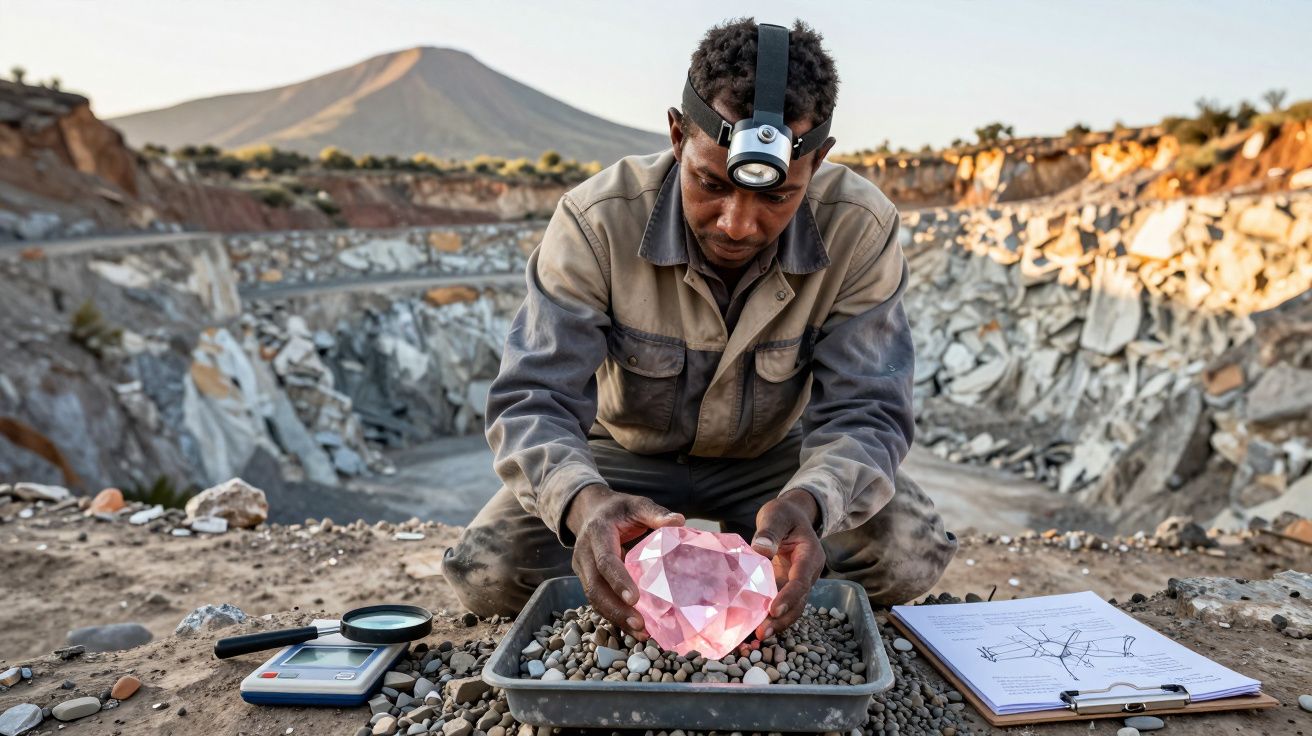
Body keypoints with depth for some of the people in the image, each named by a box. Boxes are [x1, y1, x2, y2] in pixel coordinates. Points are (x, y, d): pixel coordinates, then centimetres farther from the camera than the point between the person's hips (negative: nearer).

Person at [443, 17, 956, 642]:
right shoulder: (597, 220, -26)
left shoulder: (861, 229, -23)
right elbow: (533, 400, -28)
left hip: (775, 456, 2)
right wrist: (584, 502, -51)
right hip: (627, 456, 0)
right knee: (487, 574, -22)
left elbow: (865, 413, -23)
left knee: (911, 555, -22)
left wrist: (807, 502, -46)